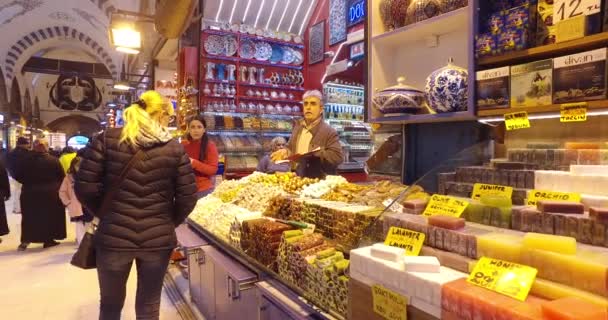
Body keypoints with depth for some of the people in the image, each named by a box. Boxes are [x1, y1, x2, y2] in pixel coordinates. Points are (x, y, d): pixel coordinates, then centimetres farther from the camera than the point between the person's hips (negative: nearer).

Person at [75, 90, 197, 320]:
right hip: (158, 239, 0)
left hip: (113, 237, 1)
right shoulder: (175, 148, -3)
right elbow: (187, 197, -5)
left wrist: (106, 215, 13)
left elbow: (85, 187, -5)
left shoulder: (107, 139, -4)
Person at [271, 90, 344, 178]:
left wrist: (313, 155, -26)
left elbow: (338, 157, -20)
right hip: (298, 179, 6)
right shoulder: (298, 126, 11)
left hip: (319, 181, -6)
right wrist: (285, 151, -1)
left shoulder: (329, 132, -11)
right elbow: (291, 147, 22)